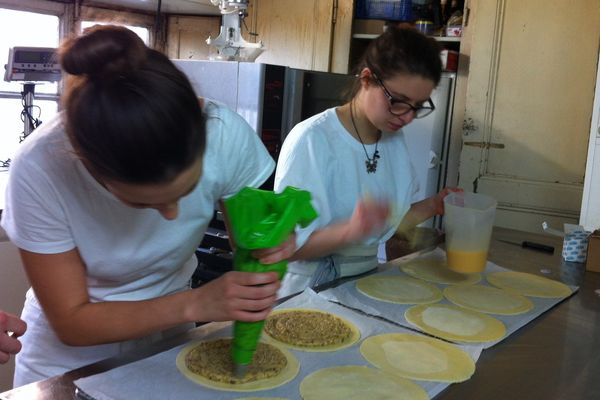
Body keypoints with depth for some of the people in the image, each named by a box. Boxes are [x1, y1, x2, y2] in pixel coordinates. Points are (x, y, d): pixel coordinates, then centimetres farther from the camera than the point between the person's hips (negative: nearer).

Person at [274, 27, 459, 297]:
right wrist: (351, 231, -33)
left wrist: (432, 207, -2)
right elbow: (287, 245, -18)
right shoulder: (312, 140, -18)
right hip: (311, 292, -5)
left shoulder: (394, 138, 4)